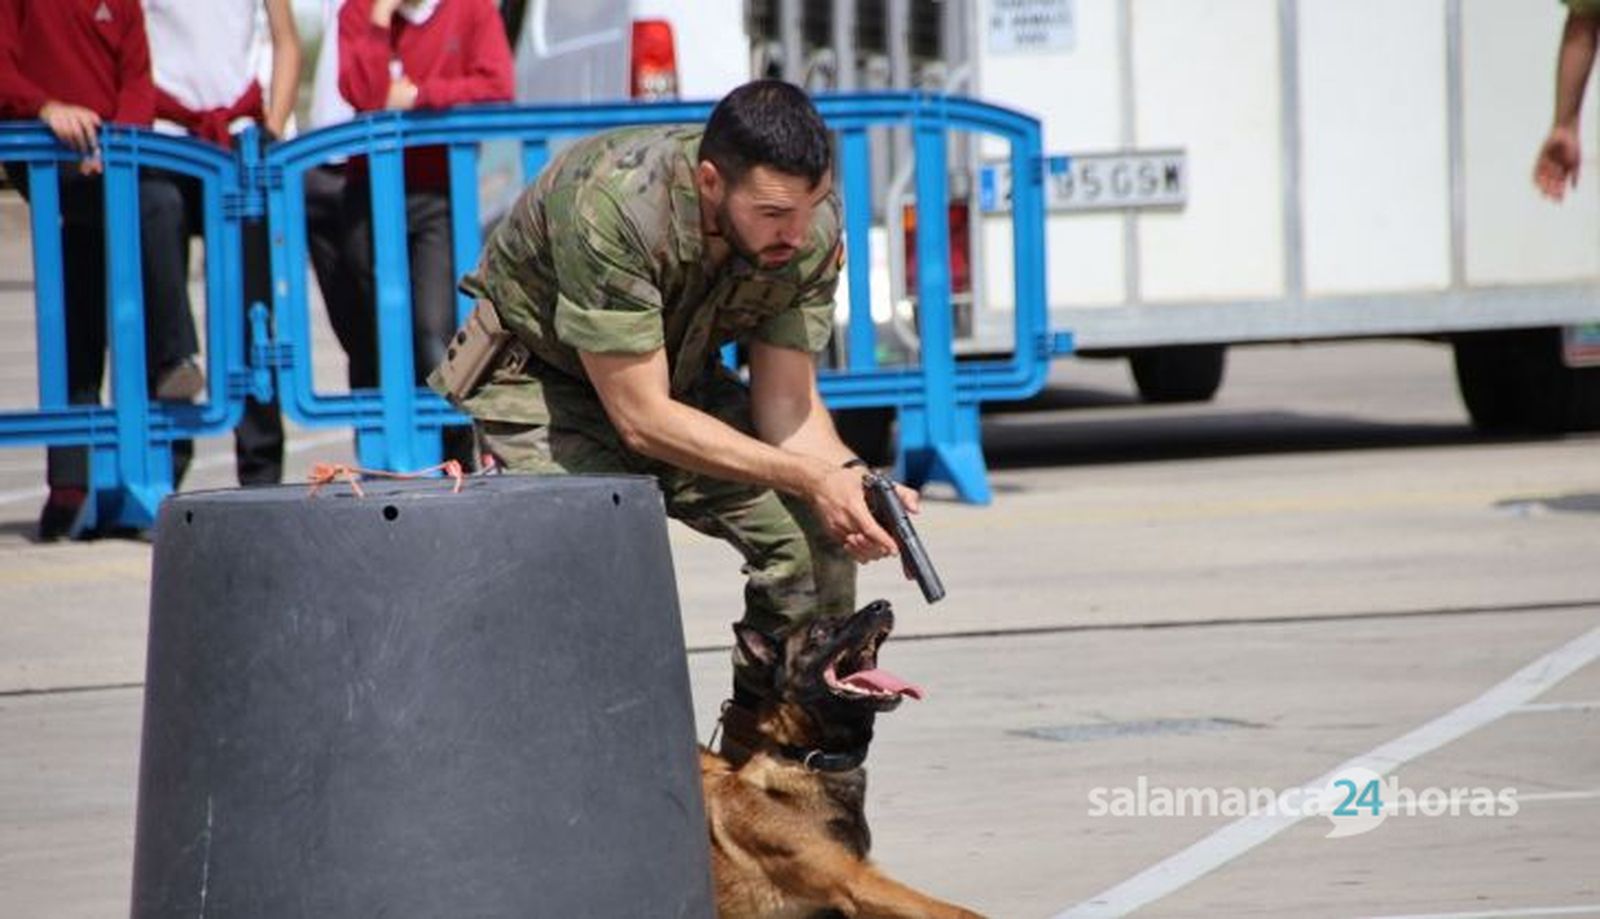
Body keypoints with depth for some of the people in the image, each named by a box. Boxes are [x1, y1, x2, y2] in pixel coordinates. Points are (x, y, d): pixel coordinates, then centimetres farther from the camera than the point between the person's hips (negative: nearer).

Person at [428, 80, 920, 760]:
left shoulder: (811, 226, -21)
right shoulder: (611, 208, -38)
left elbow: (786, 401, -13)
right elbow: (642, 417, -34)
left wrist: (849, 477, -34)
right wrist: (809, 477, -37)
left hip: (684, 374, 5)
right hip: (542, 378, -5)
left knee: (817, 534, -11)